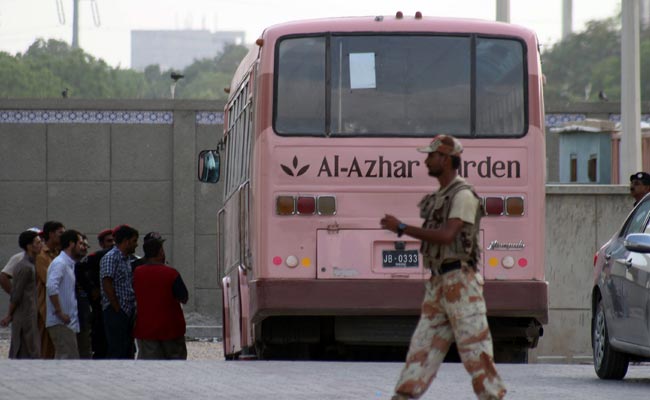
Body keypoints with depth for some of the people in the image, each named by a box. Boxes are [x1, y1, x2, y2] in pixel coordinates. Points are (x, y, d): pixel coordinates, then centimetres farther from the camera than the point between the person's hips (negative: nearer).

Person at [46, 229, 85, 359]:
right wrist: (59, 313, -23)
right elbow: (52, 287, -26)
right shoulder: (60, 263, -12)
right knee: (69, 357, -13)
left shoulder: (69, 264, 19)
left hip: (68, 322, 10)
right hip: (61, 323, -10)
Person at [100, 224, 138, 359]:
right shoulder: (110, 257, -11)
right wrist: (117, 310, -17)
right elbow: (107, 285, -18)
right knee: (116, 351, -10)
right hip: (115, 313, -9)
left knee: (127, 351, 10)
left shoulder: (126, 259, 18)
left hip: (128, 312, 9)